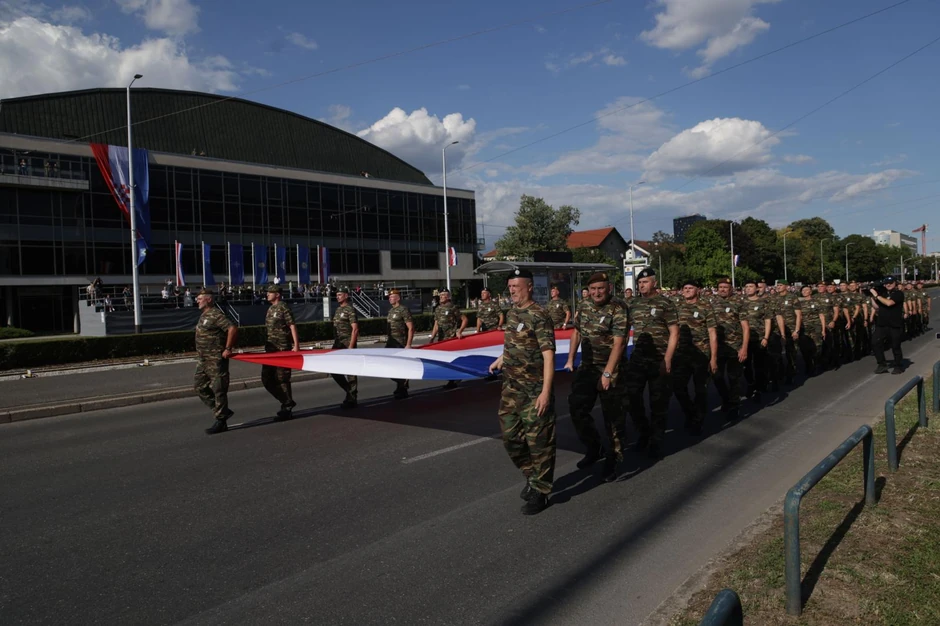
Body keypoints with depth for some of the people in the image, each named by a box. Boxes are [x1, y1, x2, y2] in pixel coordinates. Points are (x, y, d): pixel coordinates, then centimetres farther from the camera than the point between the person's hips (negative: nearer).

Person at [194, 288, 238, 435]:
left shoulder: (215, 315, -15)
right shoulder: (204, 315, 16)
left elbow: (233, 329, -26)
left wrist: (228, 349, -23)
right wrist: (200, 354, 20)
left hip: (216, 360, -10)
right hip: (203, 360, 10)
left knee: (218, 390, -3)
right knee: (200, 386, 12)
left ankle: (221, 422, 5)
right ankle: (223, 411, 21)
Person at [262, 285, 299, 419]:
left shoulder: (283, 307, -9)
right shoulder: (270, 309, 16)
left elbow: (292, 326, -14)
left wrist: (296, 345, -21)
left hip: (283, 349, -9)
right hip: (271, 349, 9)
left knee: (282, 379, -4)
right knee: (267, 379, 7)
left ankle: (287, 409, 7)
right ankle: (287, 402, 19)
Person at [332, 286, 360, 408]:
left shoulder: (350, 310, -10)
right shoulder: (338, 309, 15)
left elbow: (355, 329, -16)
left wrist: (351, 346, -20)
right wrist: (336, 342, 16)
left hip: (348, 343, -8)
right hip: (338, 343, 8)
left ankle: (352, 398, 8)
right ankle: (350, 391, 23)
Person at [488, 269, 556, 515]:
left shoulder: (539, 316, -16)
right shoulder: (512, 313, 9)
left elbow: (548, 355, -21)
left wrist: (546, 391, -26)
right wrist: (501, 359, 22)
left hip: (534, 391, -8)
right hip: (511, 388, 8)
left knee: (538, 441, 2)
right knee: (510, 437, 15)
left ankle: (540, 492, 14)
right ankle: (532, 476, 35)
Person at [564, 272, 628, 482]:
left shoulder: (618, 310, -15)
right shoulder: (584, 307, 5)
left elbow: (618, 343, -20)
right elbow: (577, 332, 18)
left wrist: (607, 373, -25)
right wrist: (570, 359, 13)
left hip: (610, 371, -6)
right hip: (586, 368, 6)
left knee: (613, 416, 2)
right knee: (577, 409, 4)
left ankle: (613, 458, 18)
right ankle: (594, 448, 24)